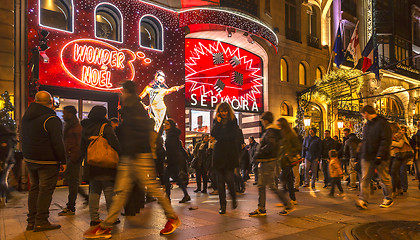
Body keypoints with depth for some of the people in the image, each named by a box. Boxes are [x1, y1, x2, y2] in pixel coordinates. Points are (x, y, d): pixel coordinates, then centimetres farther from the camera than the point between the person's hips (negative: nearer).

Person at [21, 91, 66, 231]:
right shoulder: (51, 119, -17)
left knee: (34, 188, 15)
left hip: (30, 160, 8)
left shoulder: (26, 117, 11)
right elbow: (57, 143, -18)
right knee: (45, 190, -1)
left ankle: (31, 221, 21)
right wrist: (63, 161, -12)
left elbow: (22, 138, 20)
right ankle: (41, 222, 3)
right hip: (47, 162, -8)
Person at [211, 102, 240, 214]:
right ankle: (222, 206, 8)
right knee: (220, 181, 0)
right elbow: (213, 134, -2)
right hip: (219, 153, 2)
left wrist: (221, 137, -4)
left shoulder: (233, 122, 7)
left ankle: (234, 199, 20)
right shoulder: (216, 122, 14)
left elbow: (234, 136, -6)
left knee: (229, 178, -9)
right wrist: (218, 122, -7)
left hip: (230, 154, -2)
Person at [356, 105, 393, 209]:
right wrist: (362, 153, 15)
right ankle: (363, 201, -6)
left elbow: (386, 141, -16)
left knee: (385, 179, 9)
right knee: (365, 179, -3)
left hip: (380, 158, -6)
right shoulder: (366, 124, 14)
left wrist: (379, 156, -21)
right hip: (367, 157, 6)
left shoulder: (382, 123, -10)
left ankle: (388, 198, 27)